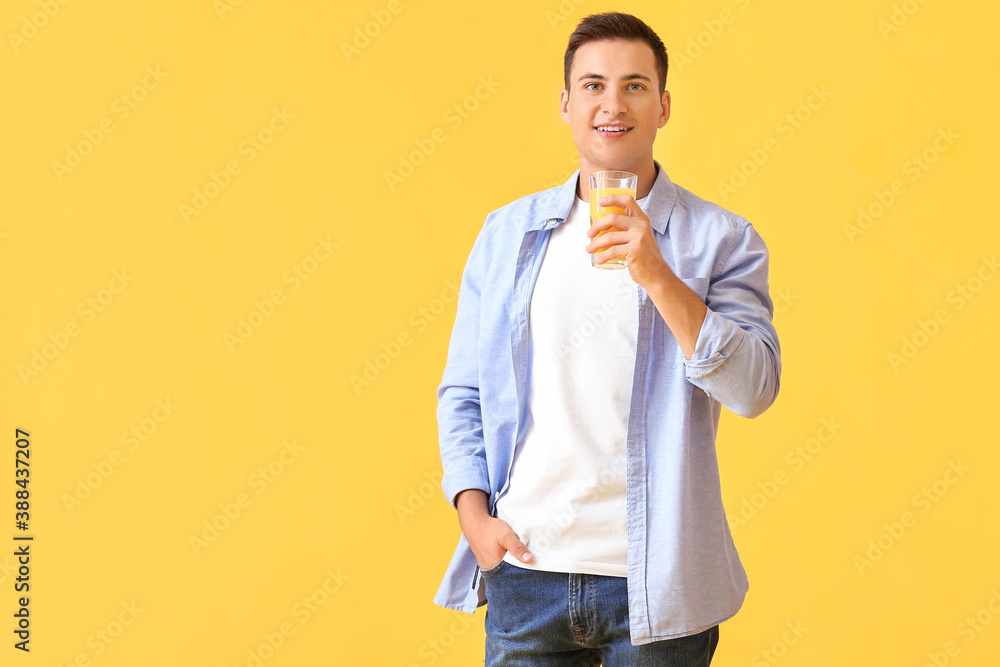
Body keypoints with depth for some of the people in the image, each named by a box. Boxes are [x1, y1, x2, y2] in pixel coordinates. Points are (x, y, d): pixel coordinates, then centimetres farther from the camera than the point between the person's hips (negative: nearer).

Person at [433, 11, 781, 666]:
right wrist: (474, 513, -3)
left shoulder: (720, 238, 0)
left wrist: (655, 274, -20)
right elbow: (462, 390, 9)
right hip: (524, 570, 2)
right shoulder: (507, 233, 8)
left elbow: (755, 387, -12)